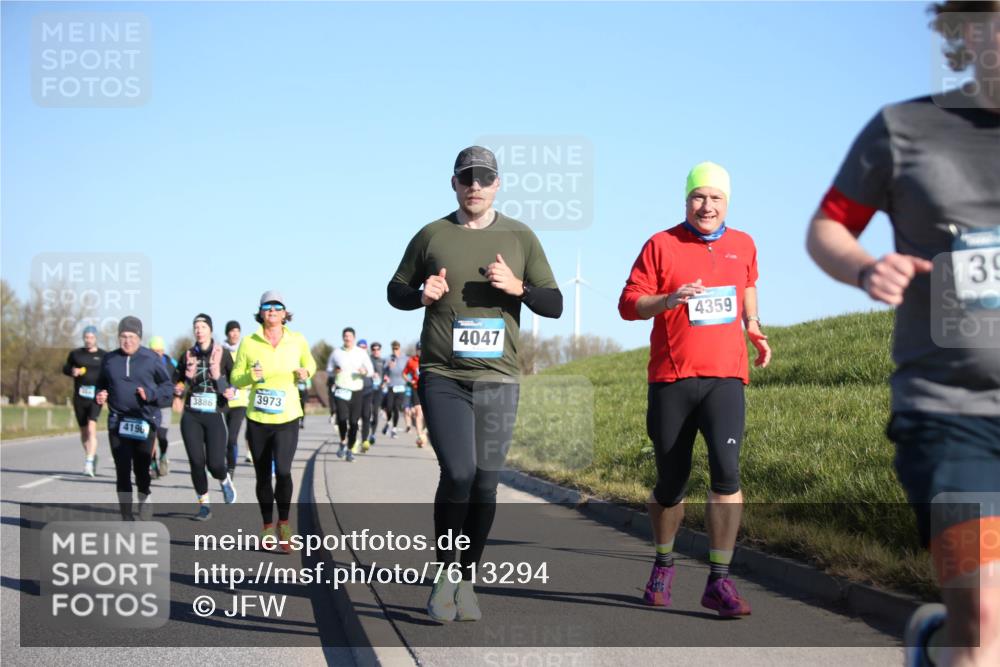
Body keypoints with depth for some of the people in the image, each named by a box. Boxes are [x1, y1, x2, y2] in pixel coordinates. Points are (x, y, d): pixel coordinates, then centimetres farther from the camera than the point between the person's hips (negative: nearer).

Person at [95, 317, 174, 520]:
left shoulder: (151, 358, 0)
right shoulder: (109, 359, 9)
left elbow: (168, 386, 3)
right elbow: (101, 384, 22)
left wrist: (150, 394, -15)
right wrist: (99, 395, 0)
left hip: (145, 421, -2)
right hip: (118, 422, 2)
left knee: (141, 468, -1)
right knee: (122, 471, -2)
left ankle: (145, 497, 31)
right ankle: (127, 517, 7)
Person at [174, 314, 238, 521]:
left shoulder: (223, 354, -1)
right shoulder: (188, 355, 7)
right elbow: (176, 380, 14)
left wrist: (232, 390, -17)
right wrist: (179, 389, -5)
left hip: (215, 415, -2)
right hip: (191, 416, 2)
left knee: (215, 463, -9)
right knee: (196, 462, -4)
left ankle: (225, 481, 27)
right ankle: (204, 504, 12)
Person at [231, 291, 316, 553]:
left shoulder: (297, 341, 1)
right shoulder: (249, 343, -1)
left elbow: (310, 364, 19)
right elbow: (235, 378, 2)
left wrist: (306, 372, -4)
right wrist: (251, 376, -19)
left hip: (287, 418, -1)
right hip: (257, 419, 1)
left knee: (283, 470, -18)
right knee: (263, 475, 9)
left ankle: (283, 523, 2)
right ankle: (267, 526, 27)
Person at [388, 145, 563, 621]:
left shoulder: (520, 238, 7)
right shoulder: (431, 236, 6)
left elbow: (554, 304, 7)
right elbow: (396, 291, 16)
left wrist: (517, 287, -12)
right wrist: (421, 294, -6)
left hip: (498, 379, 2)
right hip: (442, 377, -1)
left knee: (485, 483, 2)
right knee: (458, 474, -15)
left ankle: (465, 582, 17)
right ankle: (443, 574, 4)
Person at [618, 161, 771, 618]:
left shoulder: (742, 245, 11)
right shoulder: (661, 245, 1)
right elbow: (629, 303, -3)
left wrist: (754, 328, 17)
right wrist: (668, 300, -21)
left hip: (724, 379, 1)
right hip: (671, 380, -1)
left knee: (726, 470, -18)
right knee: (671, 481, 8)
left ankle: (719, 582, -15)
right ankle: (663, 565, 33)